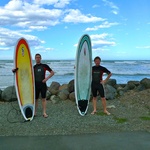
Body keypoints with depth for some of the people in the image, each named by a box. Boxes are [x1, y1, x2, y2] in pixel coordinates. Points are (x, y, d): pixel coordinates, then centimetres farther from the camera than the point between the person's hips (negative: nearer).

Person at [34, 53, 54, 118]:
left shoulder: (44, 66, 3)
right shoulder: (33, 67, 9)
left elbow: (52, 72, 3)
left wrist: (46, 78, -6)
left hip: (43, 84, -2)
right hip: (36, 84, 2)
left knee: (43, 98, 1)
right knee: (35, 99, 7)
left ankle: (44, 112, 6)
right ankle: (34, 112, 17)